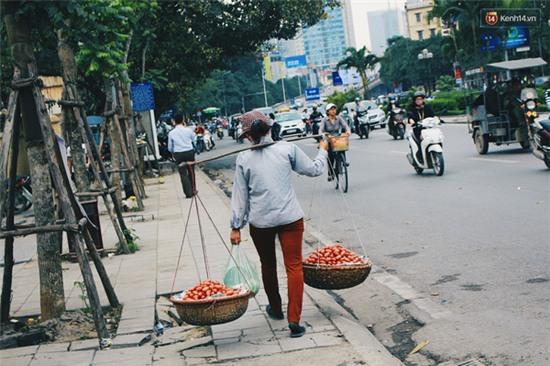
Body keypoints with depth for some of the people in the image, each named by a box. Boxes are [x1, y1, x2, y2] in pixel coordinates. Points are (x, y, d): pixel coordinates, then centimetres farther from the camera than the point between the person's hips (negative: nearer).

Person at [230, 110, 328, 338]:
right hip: (290, 217, -1)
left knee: (268, 265, 21)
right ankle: (294, 320, -6)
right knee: (294, 266, 2)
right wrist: (322, 151, 25)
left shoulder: (244, 159, -4)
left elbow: (240, 196, 0)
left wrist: (236, 226, 7)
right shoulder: (287, 149, -5)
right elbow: (314, 170, 6)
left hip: (260, 221, 1)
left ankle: (275, 309, 38)